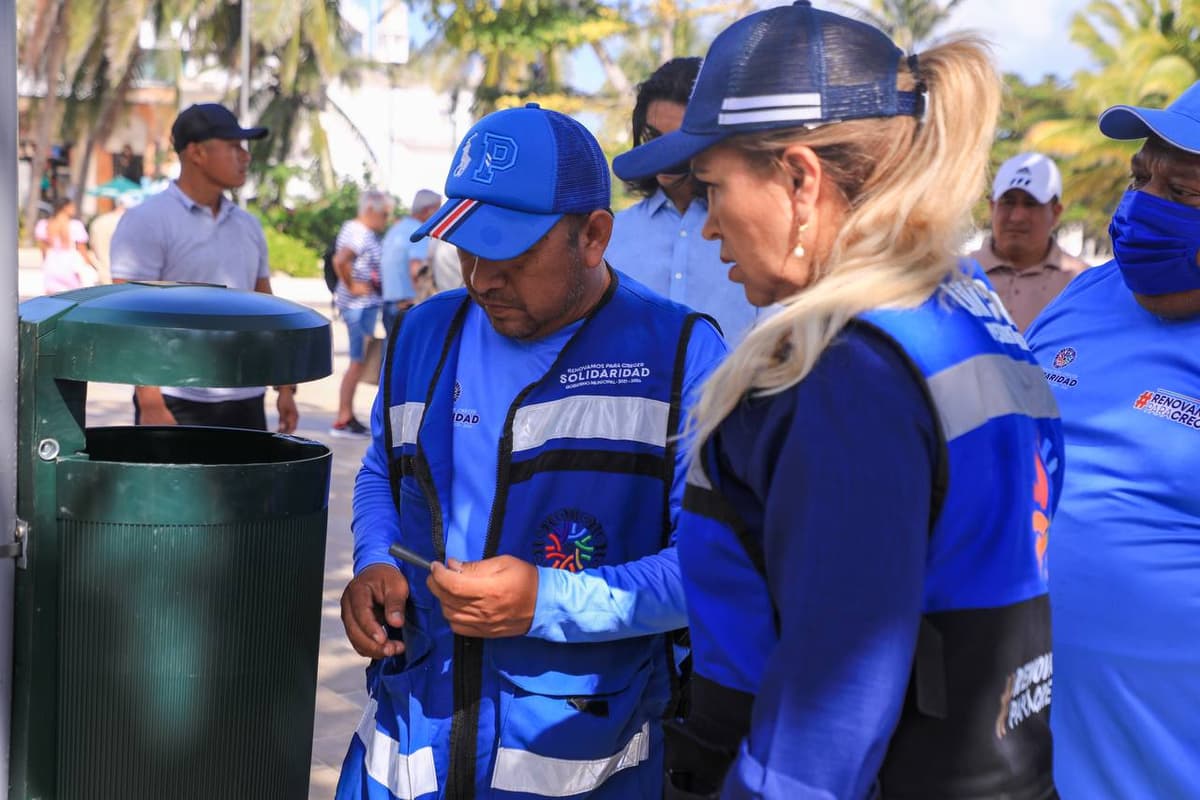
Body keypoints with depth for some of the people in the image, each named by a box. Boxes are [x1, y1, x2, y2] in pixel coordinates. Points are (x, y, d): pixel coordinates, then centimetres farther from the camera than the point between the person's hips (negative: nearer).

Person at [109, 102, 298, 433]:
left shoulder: (248, 225, 14)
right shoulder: (146, 221, -6)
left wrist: (285, 386, 14)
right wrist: (151, 404, -19)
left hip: (246, 402, 6)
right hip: (178, 406, -6)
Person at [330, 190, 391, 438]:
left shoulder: (352, 228, 15)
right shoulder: (361, 233, -16)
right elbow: (340, 260, -32)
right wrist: (351, 286, -21)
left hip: (364, 305, 11)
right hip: (360, 305, -11)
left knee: (359, 362, 15)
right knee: (359, 362, -4)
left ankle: (347, 417, 20)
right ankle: (342, 421, 2)